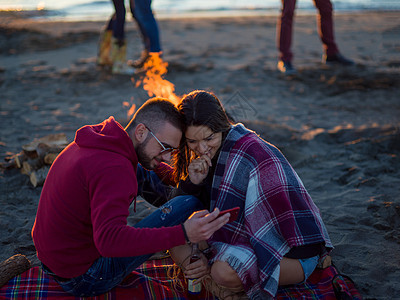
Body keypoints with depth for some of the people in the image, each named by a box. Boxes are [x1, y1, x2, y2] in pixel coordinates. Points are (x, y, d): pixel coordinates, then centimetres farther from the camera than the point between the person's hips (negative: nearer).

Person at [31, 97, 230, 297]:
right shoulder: (113, 170, -28)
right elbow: (109, 240, -40)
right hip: (86, 280, -10)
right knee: (188, 204, -14)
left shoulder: (96, 139, 4)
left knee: (143, 172, 14)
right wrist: (183, 234, -43)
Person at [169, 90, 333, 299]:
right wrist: (192, 182, -19)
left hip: (294, 253, -7)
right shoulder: (208, 154, 1)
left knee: (225, 271, -35)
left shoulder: (254, 154, -24)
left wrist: (214, 262, -21)